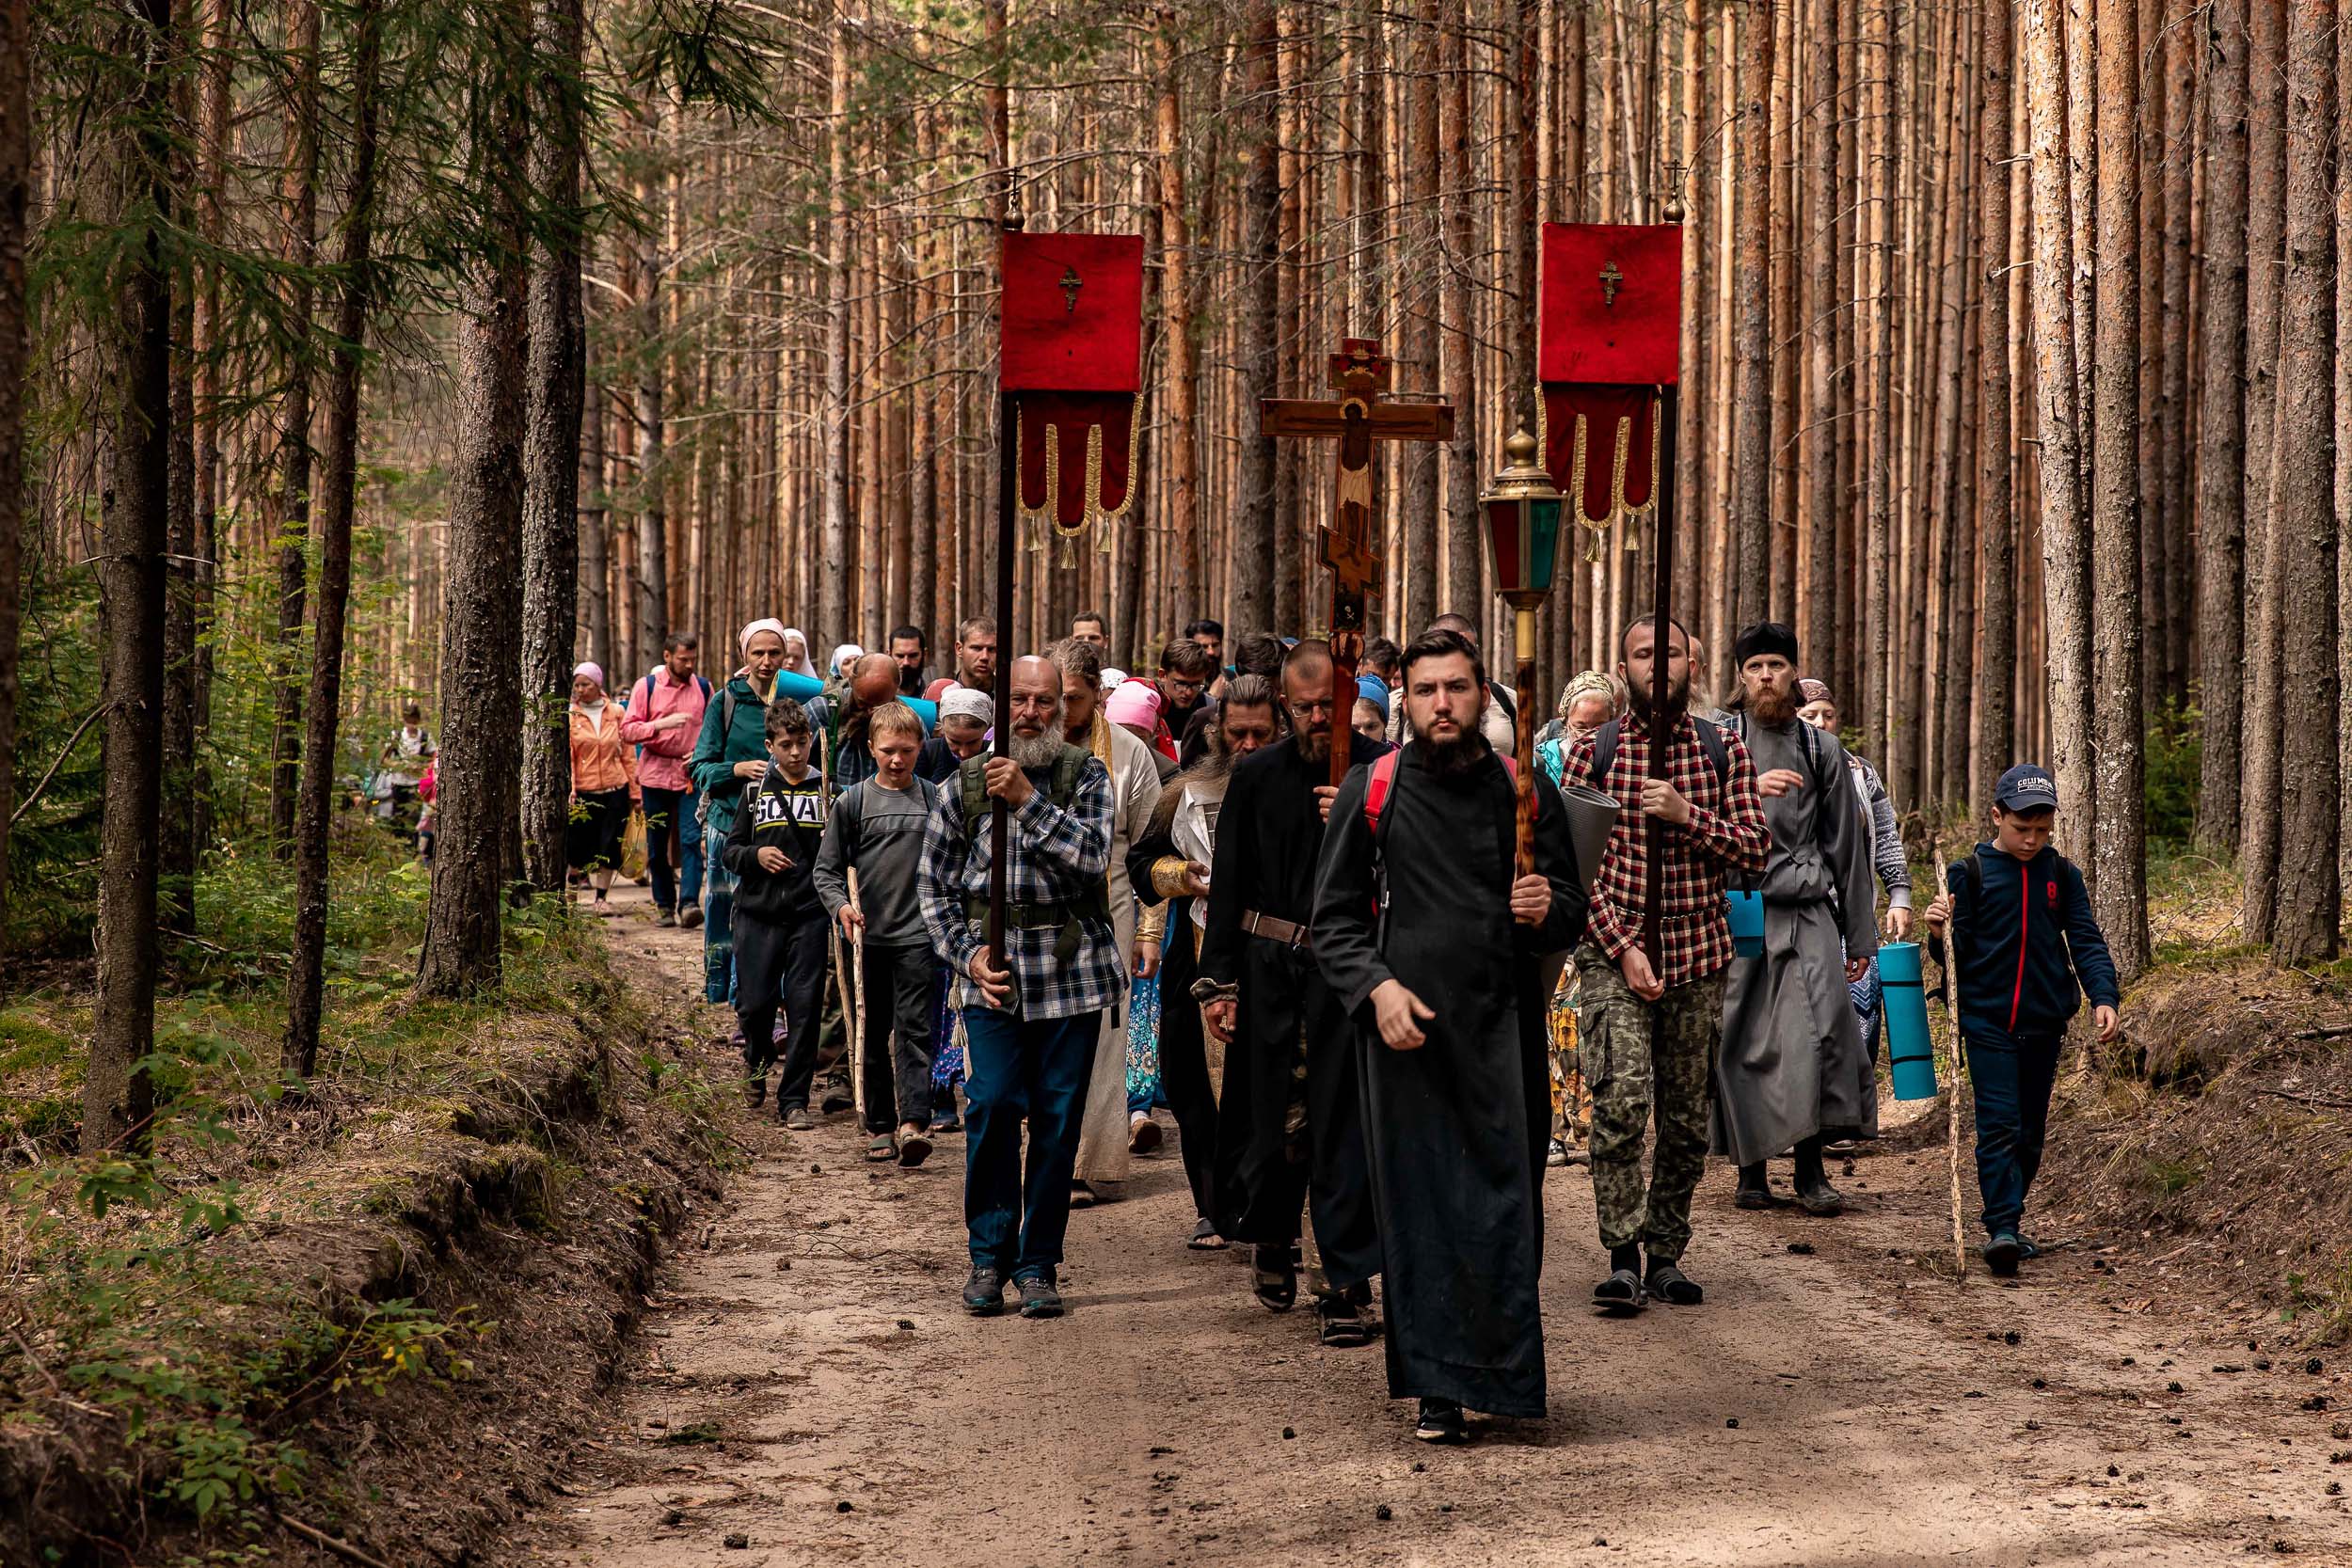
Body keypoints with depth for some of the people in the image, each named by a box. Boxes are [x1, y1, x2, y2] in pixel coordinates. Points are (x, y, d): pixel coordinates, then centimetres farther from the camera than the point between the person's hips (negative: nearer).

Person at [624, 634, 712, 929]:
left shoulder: (703, 688, 8)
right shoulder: (646, 687, 2)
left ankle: (689, 903, -20)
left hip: (692, 775, 0)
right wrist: (661, 724, -18)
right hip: (656, 774, 0)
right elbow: (627, 730, -4)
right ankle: (664, 906, 15)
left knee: (691, 839, -13)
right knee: (657, 845, 5)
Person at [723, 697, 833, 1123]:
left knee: (804, 1007, -4)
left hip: (809, 915, -1)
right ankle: (758, 1059, 33)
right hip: (759, 912, 1)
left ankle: (794, 1099, 3)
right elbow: (729, 851, 11)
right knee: (755, 1003, 0)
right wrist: (756, 856, -9)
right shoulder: (757, 791, 8)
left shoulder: (826, 790, 5)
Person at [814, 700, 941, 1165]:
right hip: (868, 935, 1)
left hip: (918, 935, -1)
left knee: (914, 1030, -10)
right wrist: (841, 904, -14)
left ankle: (913, 1124, -19)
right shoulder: (853, 802, 3)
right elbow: (827, 868, 4)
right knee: (874, 1033, 8)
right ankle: (880, 1126, 17)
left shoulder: (935, 801, 5)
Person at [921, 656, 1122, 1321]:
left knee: (1058, 1120, 2)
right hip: (994, 970, 0)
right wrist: (968, 955, -2)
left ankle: (1039, 1264, 11)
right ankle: (989, 1256, 4)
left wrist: (1029, 800, -19)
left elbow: (1092, 855, -13)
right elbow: (936, 885, 11)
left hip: (1073, 970, 0)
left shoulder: (1086, 777, 5)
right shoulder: (964, 785, 7)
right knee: (993, 1107, -10)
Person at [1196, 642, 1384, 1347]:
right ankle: (1271, 1236, 34)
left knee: (1345, 1120, -4)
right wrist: (1218, 981, 5)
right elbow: (1228, 884, 10)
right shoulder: (1256, 776, 8)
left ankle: (1345, 1282, 0)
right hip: (1269, 966, 2)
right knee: (1269, 1111, 7)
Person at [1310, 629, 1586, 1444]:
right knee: (1420, 1206, -1)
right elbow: (1333, 917, 6)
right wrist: (1375, 987, -10)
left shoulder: (1525, 791, 8)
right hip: (1405, 1025, -1)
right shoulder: (1372, 790, 5)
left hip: (1501, 1025, 1)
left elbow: (1572, 912, 14)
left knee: (1504, 1201, -1)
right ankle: (1439, 1388, 3)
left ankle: (1503, 1370, 12)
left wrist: (1547, 910, -10)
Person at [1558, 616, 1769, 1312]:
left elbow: (1755, 849, 2)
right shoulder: (1593, 752, 1)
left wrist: (1687, 814, -13)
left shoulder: (1724, 751, 7)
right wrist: (1621, 948, -12)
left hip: (1699, 956, 3)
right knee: (1621, 1099, -18)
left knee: (1686, 1117, 7)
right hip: (1614, 952, -3)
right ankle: (1622, 1256, -13)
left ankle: (1665, 1255, 19)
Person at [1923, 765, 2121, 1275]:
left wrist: (2104, 996, -11)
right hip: (1988, 1022, -4)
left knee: (2031, 1131, 11)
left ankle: (2008, 1222, 23)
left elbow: (2086, 941, 3)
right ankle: (2002, 1228, -19)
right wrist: (1942, 930, -24)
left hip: (2045, 1022, 4)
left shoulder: (2062, 875, 5)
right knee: (1999, 1125, -13)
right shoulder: (1970, 873, -3)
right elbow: (1958, 952, -1)